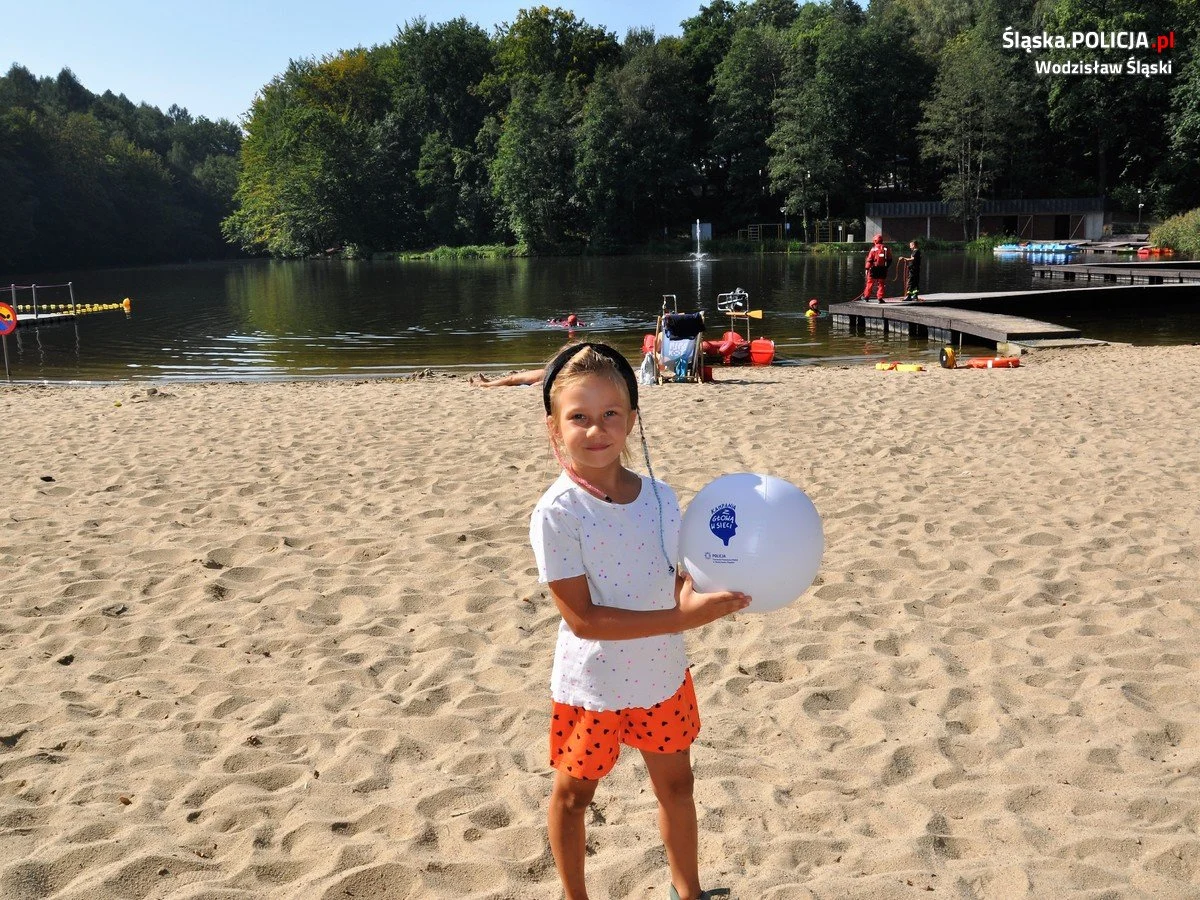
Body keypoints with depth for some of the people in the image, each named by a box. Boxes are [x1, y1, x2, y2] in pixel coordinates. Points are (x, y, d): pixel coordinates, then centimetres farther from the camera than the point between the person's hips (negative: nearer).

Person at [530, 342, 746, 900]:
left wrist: (704, 594, -21)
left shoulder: (660, 496, -7)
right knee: (574, 793, 17)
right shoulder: (557, 513, -23)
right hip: (592, 685, -5)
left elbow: (677, 579, 3)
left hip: (662, 676, 5)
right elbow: (582, 619, -25)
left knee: (676, 782, 22)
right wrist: (680, 618, -30)